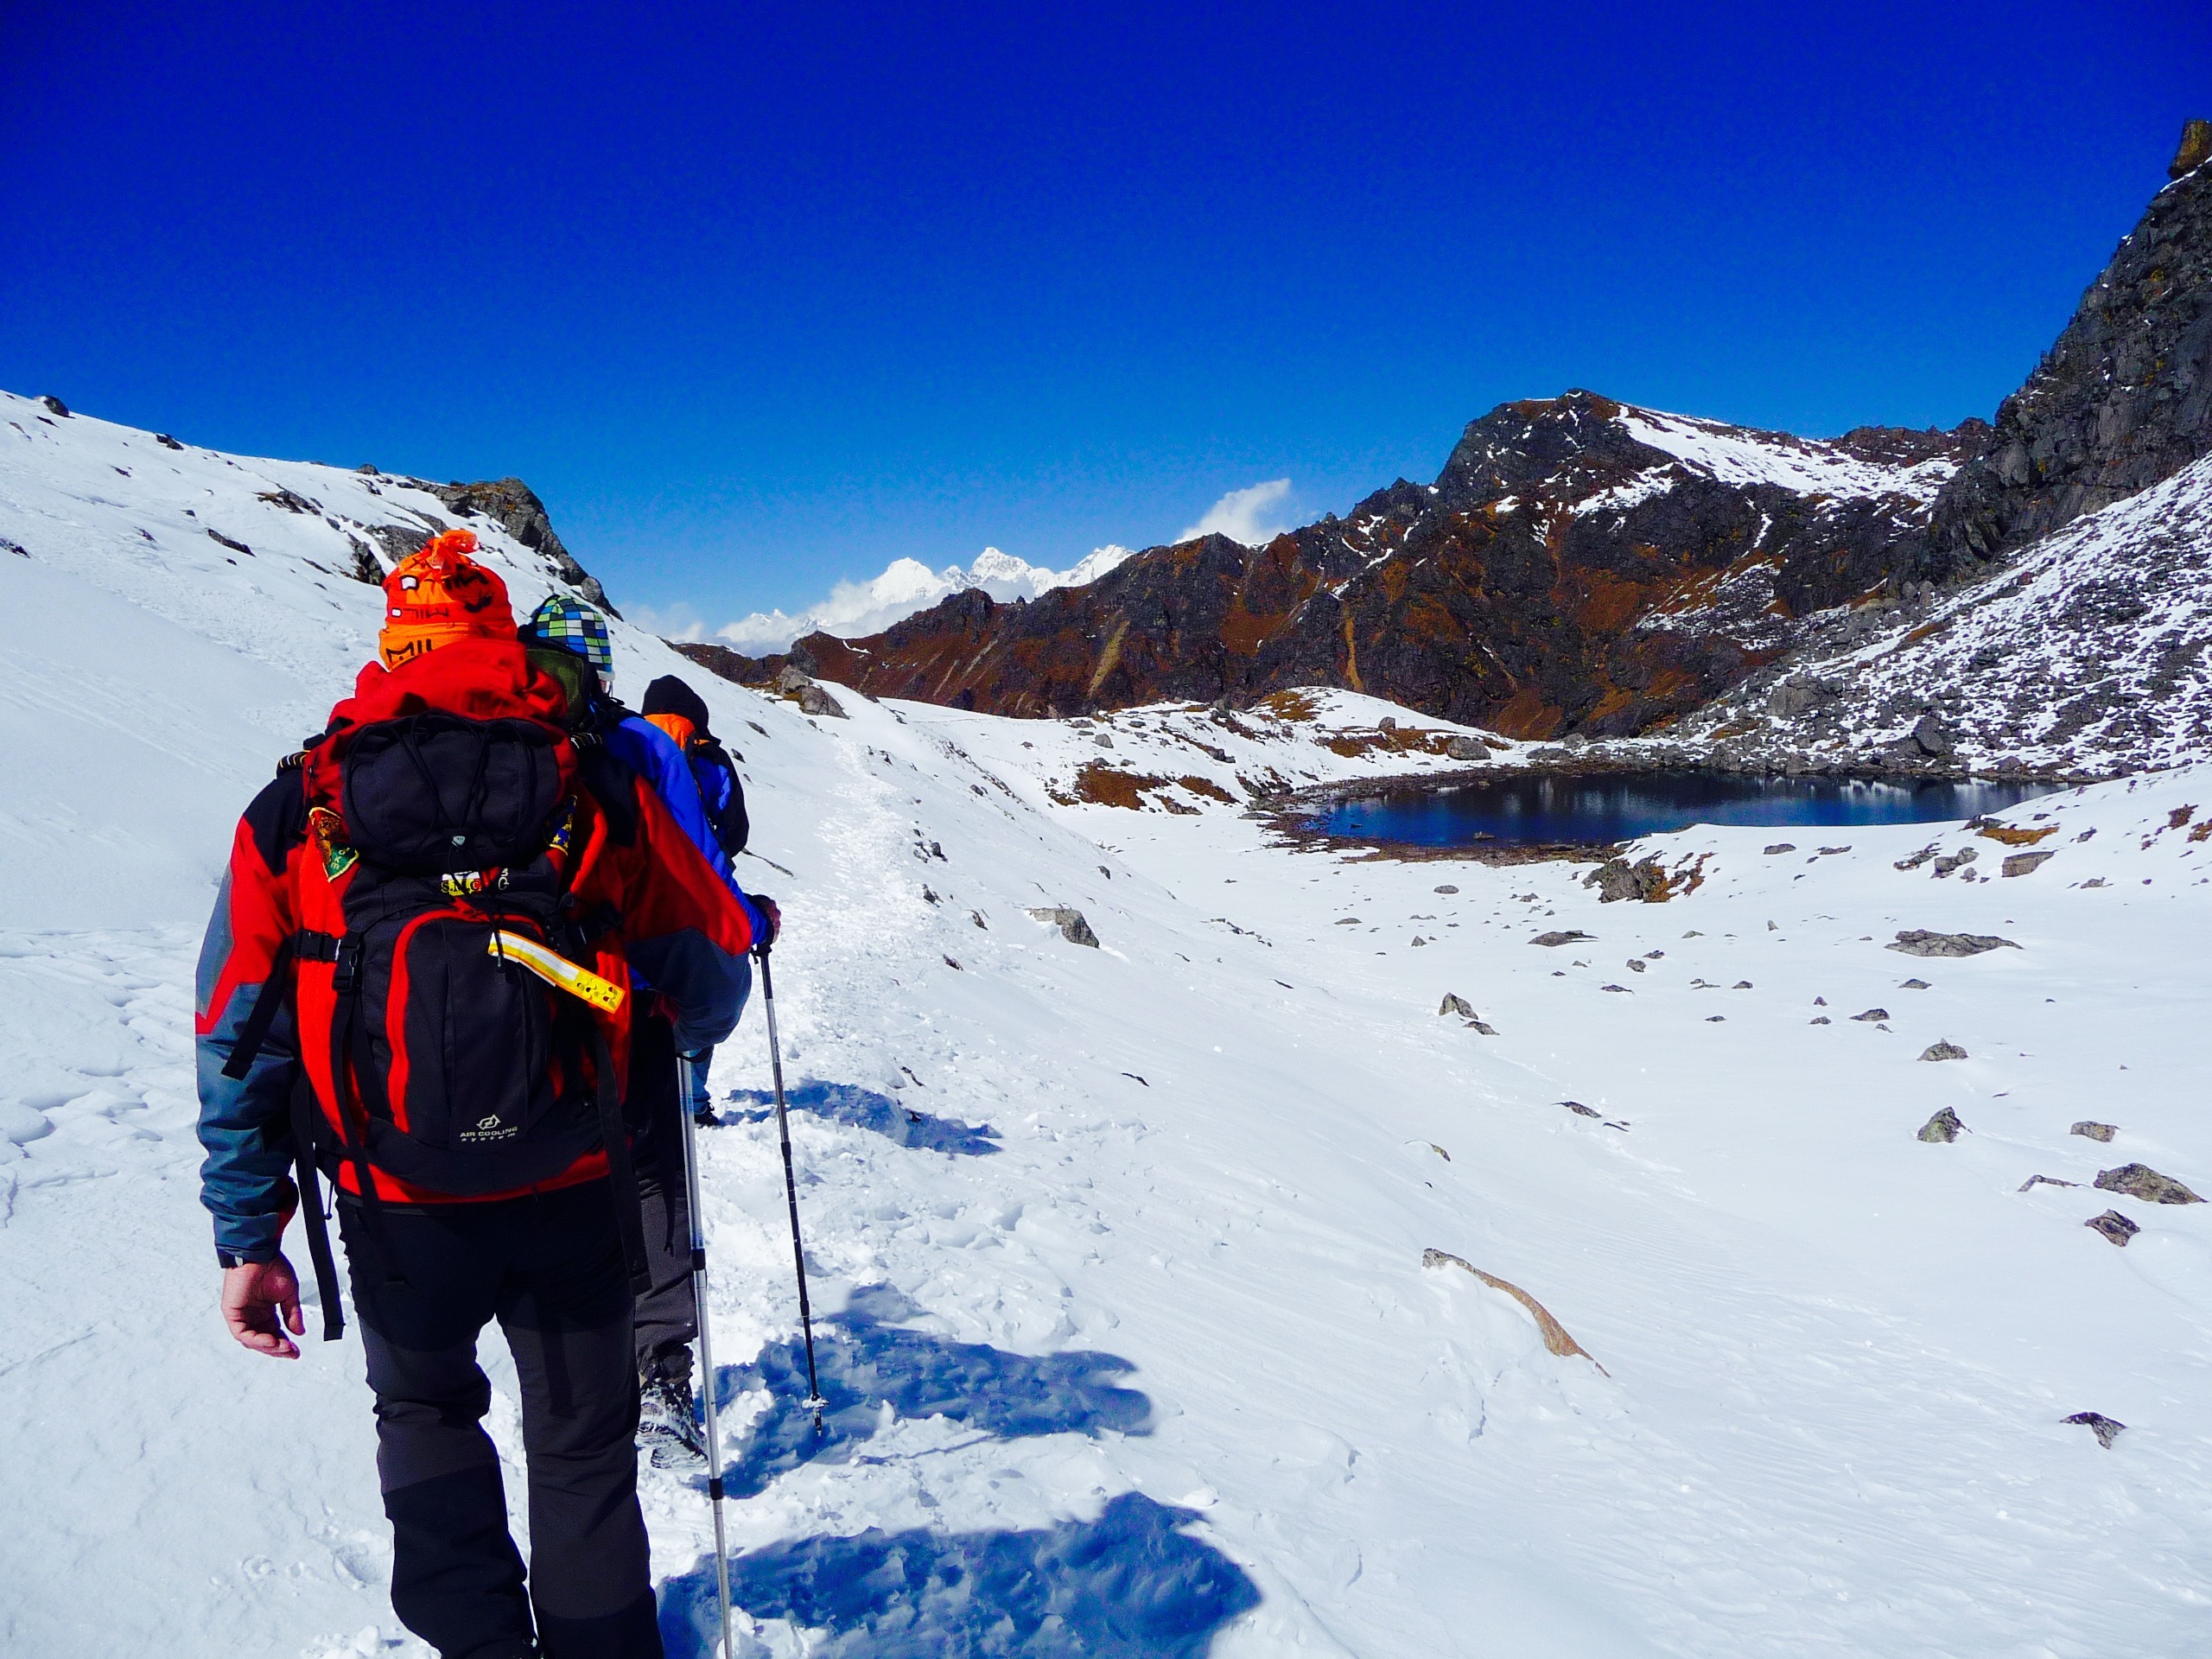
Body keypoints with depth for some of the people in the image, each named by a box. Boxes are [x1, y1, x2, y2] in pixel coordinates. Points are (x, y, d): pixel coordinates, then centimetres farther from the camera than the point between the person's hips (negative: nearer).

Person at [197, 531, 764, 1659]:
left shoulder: (296, 813, -3)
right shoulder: (598, 792, -6)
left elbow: (239, 1042, -2)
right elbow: (712, 965, 2)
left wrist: (249, 1237, 6)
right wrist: (691, 1041, 25)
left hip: (398, 1208, 1)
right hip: (571, 1195, 0)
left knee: (425, 1411, 28)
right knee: (582, 1440, 20)